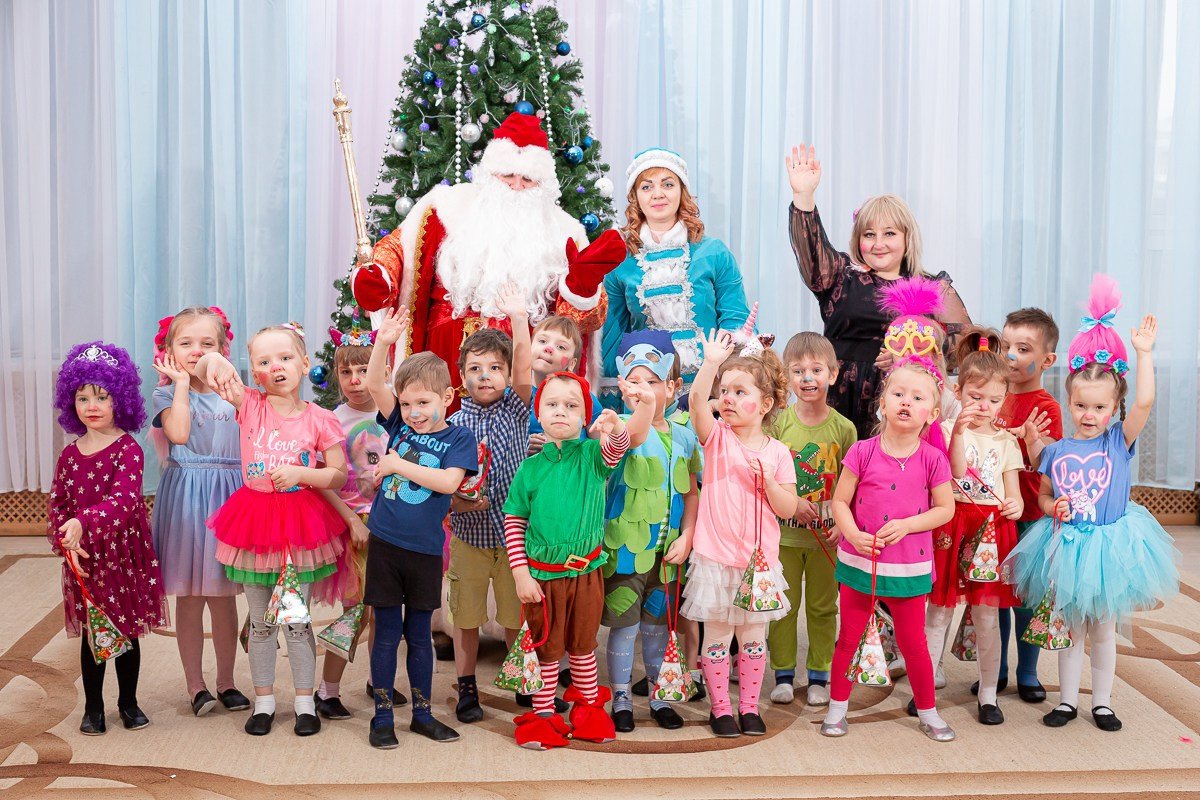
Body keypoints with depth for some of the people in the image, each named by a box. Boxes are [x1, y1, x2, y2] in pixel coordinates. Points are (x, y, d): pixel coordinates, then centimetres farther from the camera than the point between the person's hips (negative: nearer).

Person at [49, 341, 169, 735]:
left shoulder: (128, 450, -12)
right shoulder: (69, 455, 3)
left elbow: (123, 502, -25)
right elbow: (57, 505, 4)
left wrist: (83, 522, -38)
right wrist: (66, 544, -12)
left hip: (125, 554, -3)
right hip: (83, 558, 3)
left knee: (127, 631, 9)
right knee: (91, 633, 10)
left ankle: (128, 702, 26)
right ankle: (93, 707, 23)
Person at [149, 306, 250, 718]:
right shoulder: (167, 394, 2)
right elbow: (178, 433, -18)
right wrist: (182, 382, -12)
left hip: (228, 494, 2)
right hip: (185, 497, -2)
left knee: (224, 596, 8)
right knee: (189, 596, 4)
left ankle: (226, 681, 21)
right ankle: (195, 685, 15)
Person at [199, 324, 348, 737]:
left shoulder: (319, 419, -6)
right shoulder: (250, 405, -3)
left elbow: (339, 475, -4)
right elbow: (204, 367, -9)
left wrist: (300, 473, -19)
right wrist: (214, 361, -32)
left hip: (300, 523, -1)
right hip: (254, 520, 2)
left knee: (297, 619, 7)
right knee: (261, 622, 13)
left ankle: (305, 701, 21)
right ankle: (263, 700, 26)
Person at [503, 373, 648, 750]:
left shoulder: (593, 455, -5)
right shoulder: (531, 468, -6)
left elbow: (617, 447, -27)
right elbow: (513, 521, -1)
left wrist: (616, 427, -50)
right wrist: (520, 573, -6)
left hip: (587, 571, 1)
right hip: (542, 574, -1)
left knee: (583, 645, 17)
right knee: (547, 649, 12)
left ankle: (589, 708, 35)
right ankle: (543, 715, 27)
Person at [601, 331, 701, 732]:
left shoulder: (683, 437, 4)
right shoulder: (622, 427, -10)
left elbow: (690, 493, 10)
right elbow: (631, 438, -37)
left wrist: (686, 537, -1)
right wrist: (639, 409, -57)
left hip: (666, 551, 4)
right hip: (624, 547, -4)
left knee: (657, 626, 14)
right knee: (624, 625, 2)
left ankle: (658, 698, 29)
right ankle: (621, 700, 19)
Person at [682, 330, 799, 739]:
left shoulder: (777, 452, 0)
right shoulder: (716, 437, -4)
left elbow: (788, 509, -3)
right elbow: (696, 402, -24)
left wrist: (767, 480, -18)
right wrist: (711, 363, -37)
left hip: (759, 559, 1)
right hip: (716, 559, -1)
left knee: (753, 637, 12)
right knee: (717, 635, 7)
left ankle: (749, 707, 26)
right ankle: (720, 708, 21)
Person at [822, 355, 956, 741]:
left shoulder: (933, 459, -7)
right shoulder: (863, 452, -8)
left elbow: (945, 508, -2)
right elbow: (840, 501, -4)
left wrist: (906, 525, -16)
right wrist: (854, 535, -20)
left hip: (910, 565, 0)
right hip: (859, 561, 0)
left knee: (913, 642, 11)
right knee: (848, 637, 10)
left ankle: (928, 712, 29)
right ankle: (837, 707, 27)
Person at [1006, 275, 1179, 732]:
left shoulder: (1119, 442, -5)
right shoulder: (1056, 451, -1)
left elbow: (1144, 402, -20)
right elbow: (1043, 496, 7)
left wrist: (1144, 352, -21)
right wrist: (1054, 508, -14)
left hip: (1108, 547, -1)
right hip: (1066, 547, 1)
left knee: (1103, 630, 12)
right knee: (1070, 628, 12)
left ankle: (1102, 702, 27)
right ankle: (1067, 700, 25)